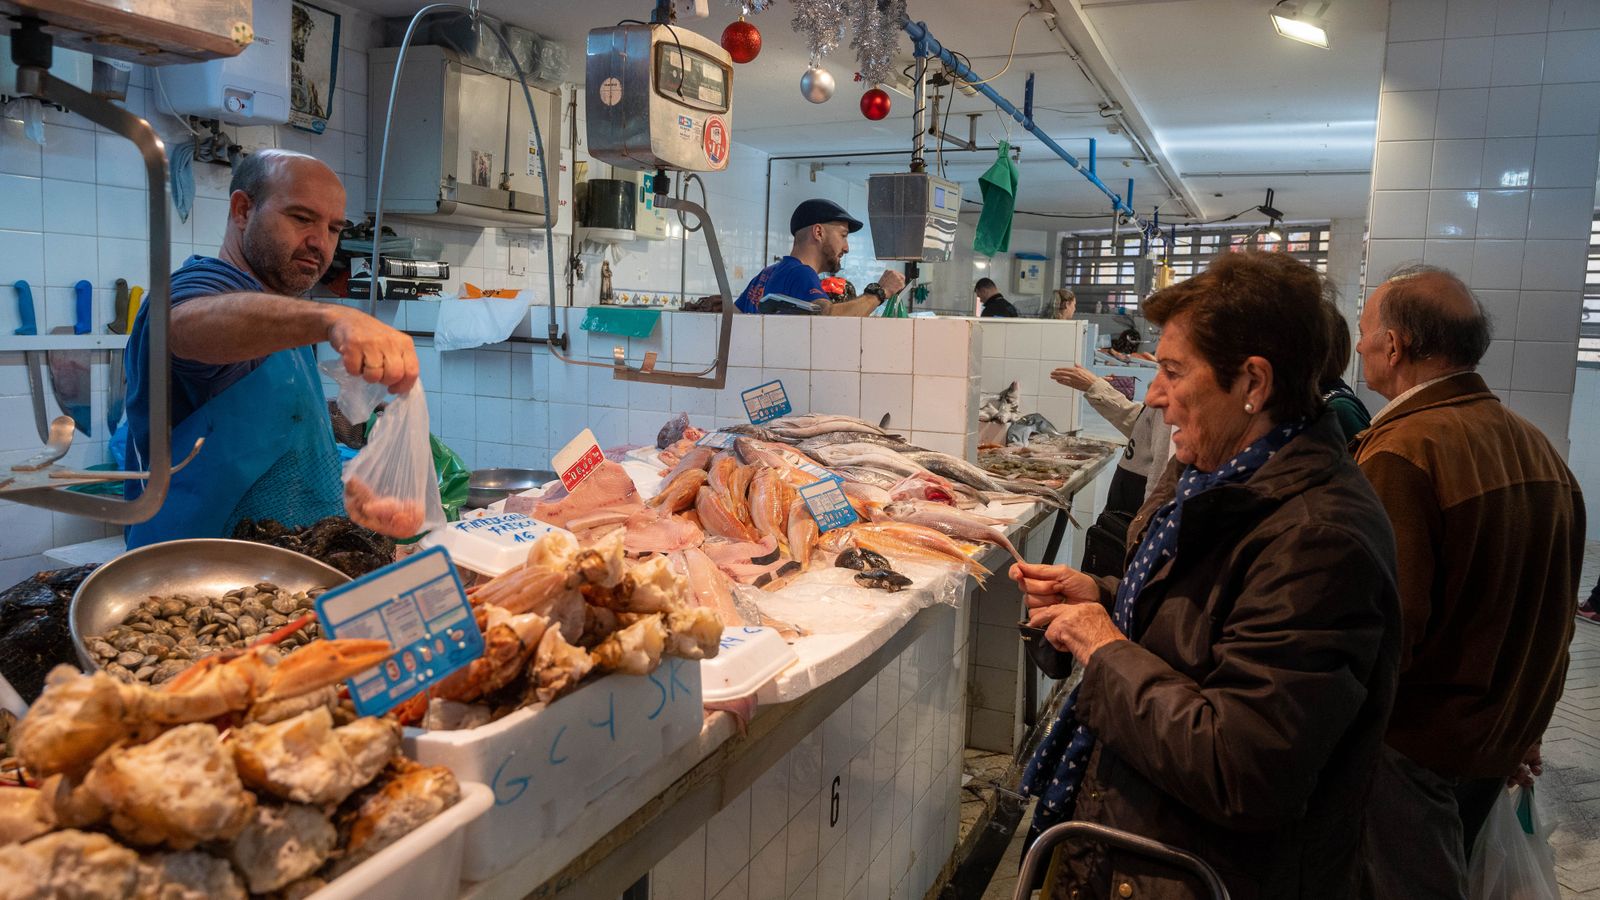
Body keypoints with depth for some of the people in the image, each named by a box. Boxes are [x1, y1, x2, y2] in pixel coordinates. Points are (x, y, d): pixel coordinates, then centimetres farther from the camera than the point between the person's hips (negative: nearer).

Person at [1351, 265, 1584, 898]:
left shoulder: (1400, 453, -25)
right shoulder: (1538, 448, 2)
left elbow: (1385, 625, -27)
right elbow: (1556, 613, 10)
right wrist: (1525, 725, 21)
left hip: (1417, 742, -8)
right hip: (1504, 742, 8)